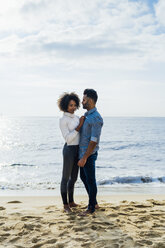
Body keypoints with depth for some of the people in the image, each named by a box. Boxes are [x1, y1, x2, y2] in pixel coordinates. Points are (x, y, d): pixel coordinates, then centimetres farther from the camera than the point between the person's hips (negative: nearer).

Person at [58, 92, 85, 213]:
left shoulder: (76, 118, 10)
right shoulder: (63, 120, -13)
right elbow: (68, 138, -20)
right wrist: (79, 126, -22)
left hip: (78, 150, 8)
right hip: (69, 150, -7)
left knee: (74, 178, 16)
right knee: (66, 178, 3)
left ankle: (71, 201, 29)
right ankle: (65, 205, 13)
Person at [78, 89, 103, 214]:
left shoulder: (96, 118, -19)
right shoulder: (87, 115, 12)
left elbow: (94, 141, -23)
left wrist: (84, 158, -23)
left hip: (89, 154, -10)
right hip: (83, 152, 10)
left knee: (90, 180, 2)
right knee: (84, 177, 18)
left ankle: (91, 207, 16)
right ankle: (94, 202, 33)